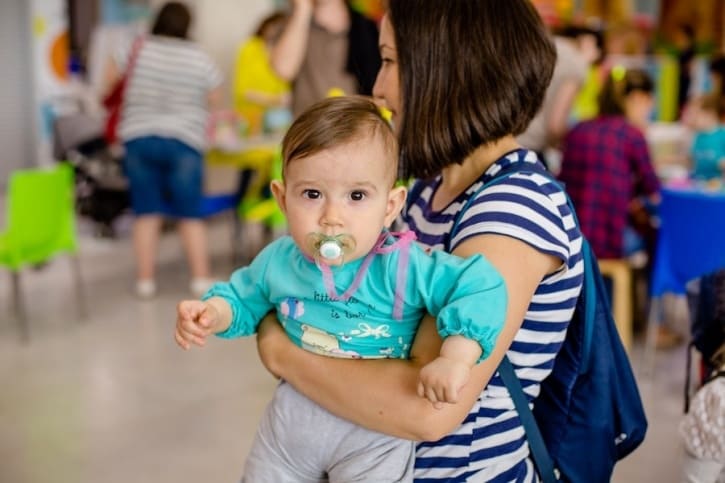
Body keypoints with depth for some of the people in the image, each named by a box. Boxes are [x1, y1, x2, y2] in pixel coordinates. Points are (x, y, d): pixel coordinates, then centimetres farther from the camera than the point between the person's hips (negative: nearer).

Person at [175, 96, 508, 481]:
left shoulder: (402, 268, -25)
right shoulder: (278, 262, -9)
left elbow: (481, 287, -29)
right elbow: (243, 298, 11)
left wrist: (455, 360, -40)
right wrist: (213, 313, -9)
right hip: (294, 416, 5)